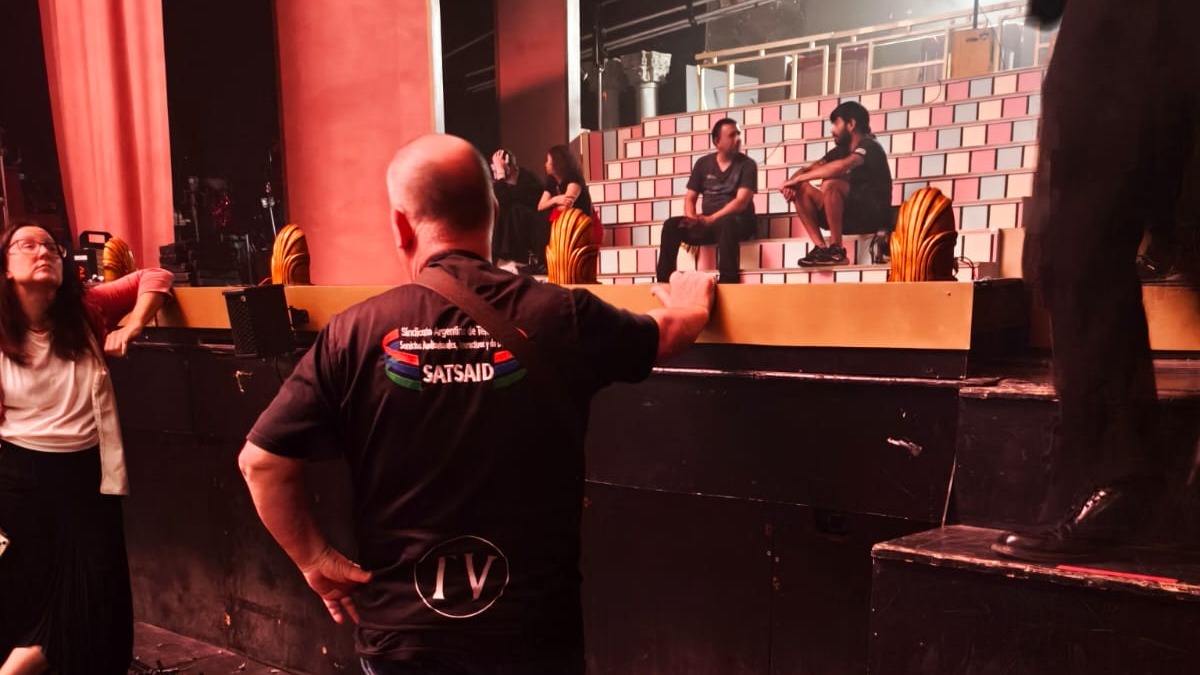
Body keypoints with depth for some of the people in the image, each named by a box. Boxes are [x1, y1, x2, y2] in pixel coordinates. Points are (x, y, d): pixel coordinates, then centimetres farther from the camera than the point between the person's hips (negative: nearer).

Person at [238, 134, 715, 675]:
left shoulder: (355, 333, -10)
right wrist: (691, 298, 30)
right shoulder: (561, 317, -10)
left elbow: (261, 460, -8)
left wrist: (314, 559, 5)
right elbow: (674, 330, 8)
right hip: (534, 629, 0)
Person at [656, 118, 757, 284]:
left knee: (725, 224, -40)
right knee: (671, 225, -20)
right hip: (706, 223, 4)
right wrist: (692, 219, -14)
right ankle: (664, 281, -21)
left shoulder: (747, 165, -2)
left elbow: (741, 201, -15)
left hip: (738, 223, -4)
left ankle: (728, 283, -42)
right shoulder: (703, 164, 11)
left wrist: (711, 219, -27)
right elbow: (690, 197, 9)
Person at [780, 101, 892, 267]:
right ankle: (821, 248, -16)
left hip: (873, 215, -8)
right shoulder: (841, 149, 13)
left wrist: (798, 178, -27)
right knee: (801, 189, -3)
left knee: (830, 183, -31)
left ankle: (836, 250, -24)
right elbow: (809, 169, 7)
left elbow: (841, 167, -31)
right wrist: (791, 182, -16)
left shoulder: (869, 146, -12)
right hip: (850, 215, 8)